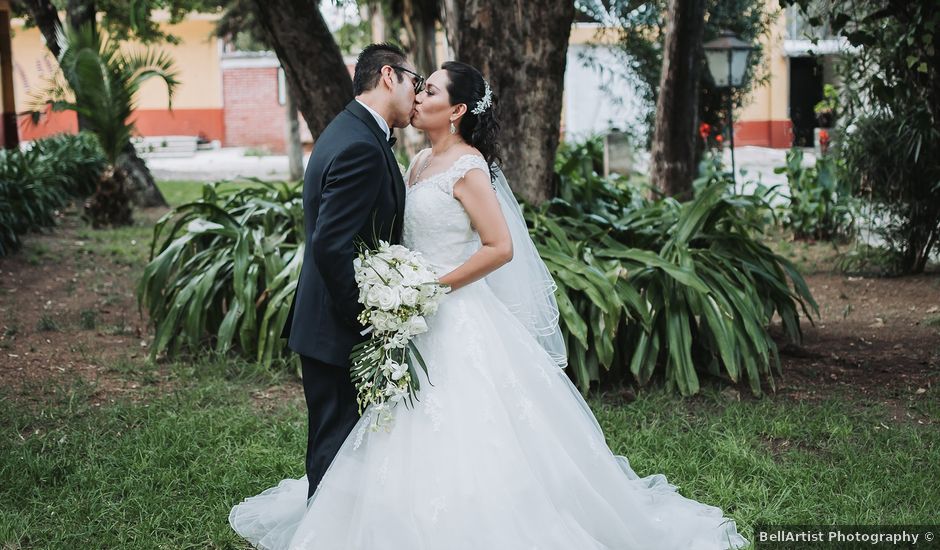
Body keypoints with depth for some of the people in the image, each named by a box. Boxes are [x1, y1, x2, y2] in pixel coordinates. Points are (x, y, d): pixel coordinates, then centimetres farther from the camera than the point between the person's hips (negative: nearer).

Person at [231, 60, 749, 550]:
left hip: (458, 322, -8)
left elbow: (500, 248, -19)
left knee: (464, 439, -4)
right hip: (421, 320, 8)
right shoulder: (420, 162, 12)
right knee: (420, 441, 13)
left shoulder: (467, 167, -13)